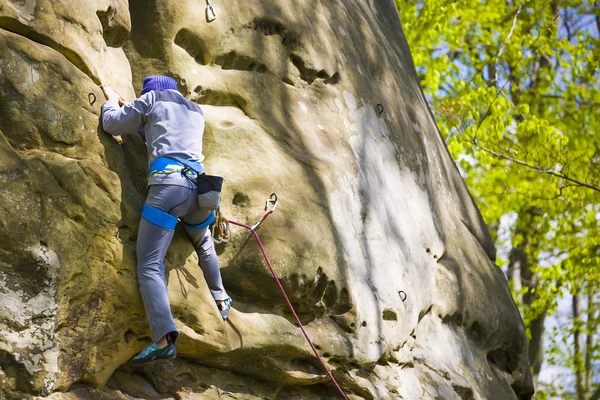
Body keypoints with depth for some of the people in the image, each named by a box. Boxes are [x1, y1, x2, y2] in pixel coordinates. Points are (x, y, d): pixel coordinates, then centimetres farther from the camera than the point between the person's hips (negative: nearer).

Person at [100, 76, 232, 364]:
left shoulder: (153, 98, 14)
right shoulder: (196, 111, 30)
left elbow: (112, 124, 18)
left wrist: (111, 102, 37)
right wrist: (143, 123, 45)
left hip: (167, 184, -6)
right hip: (197, 185, 6)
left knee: (150, 265, -11)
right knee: (204, 245, 34)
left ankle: (164, 338, -27)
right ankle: (221, 301, 50)